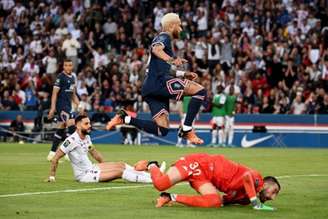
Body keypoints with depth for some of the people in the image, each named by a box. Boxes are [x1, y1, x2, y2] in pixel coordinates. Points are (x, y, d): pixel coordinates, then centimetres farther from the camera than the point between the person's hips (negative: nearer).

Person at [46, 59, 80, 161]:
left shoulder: (72, 78, 16)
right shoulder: (61, 77, -9)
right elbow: (55, 93, -13)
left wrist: (79, 105, 13)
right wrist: (53, 108, -20)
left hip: (68, 106, 9)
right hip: (61, 105, -9)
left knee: (61, 129, 10)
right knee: (72, 125, -18)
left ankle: (52, 153, 16)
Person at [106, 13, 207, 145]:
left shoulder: (164, 39, 30)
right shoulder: (164, 37, 1)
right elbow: (156, 49, -23)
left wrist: (184, 74, 34)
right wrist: (171, 59, -40)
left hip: (150, 89, 10)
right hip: (159, 82, -10)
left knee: (162, 130, 4)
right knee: (200, 91, -14)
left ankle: (124, 119, -1)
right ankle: (187, 130, -16)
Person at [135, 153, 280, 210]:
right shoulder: (256, 178, -13)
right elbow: (247, 176, -38)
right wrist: (256, 203, -35)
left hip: (203, 177, 8)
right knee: (160, 184, -24)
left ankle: (171, 198, -8)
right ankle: (152, 166, 11)